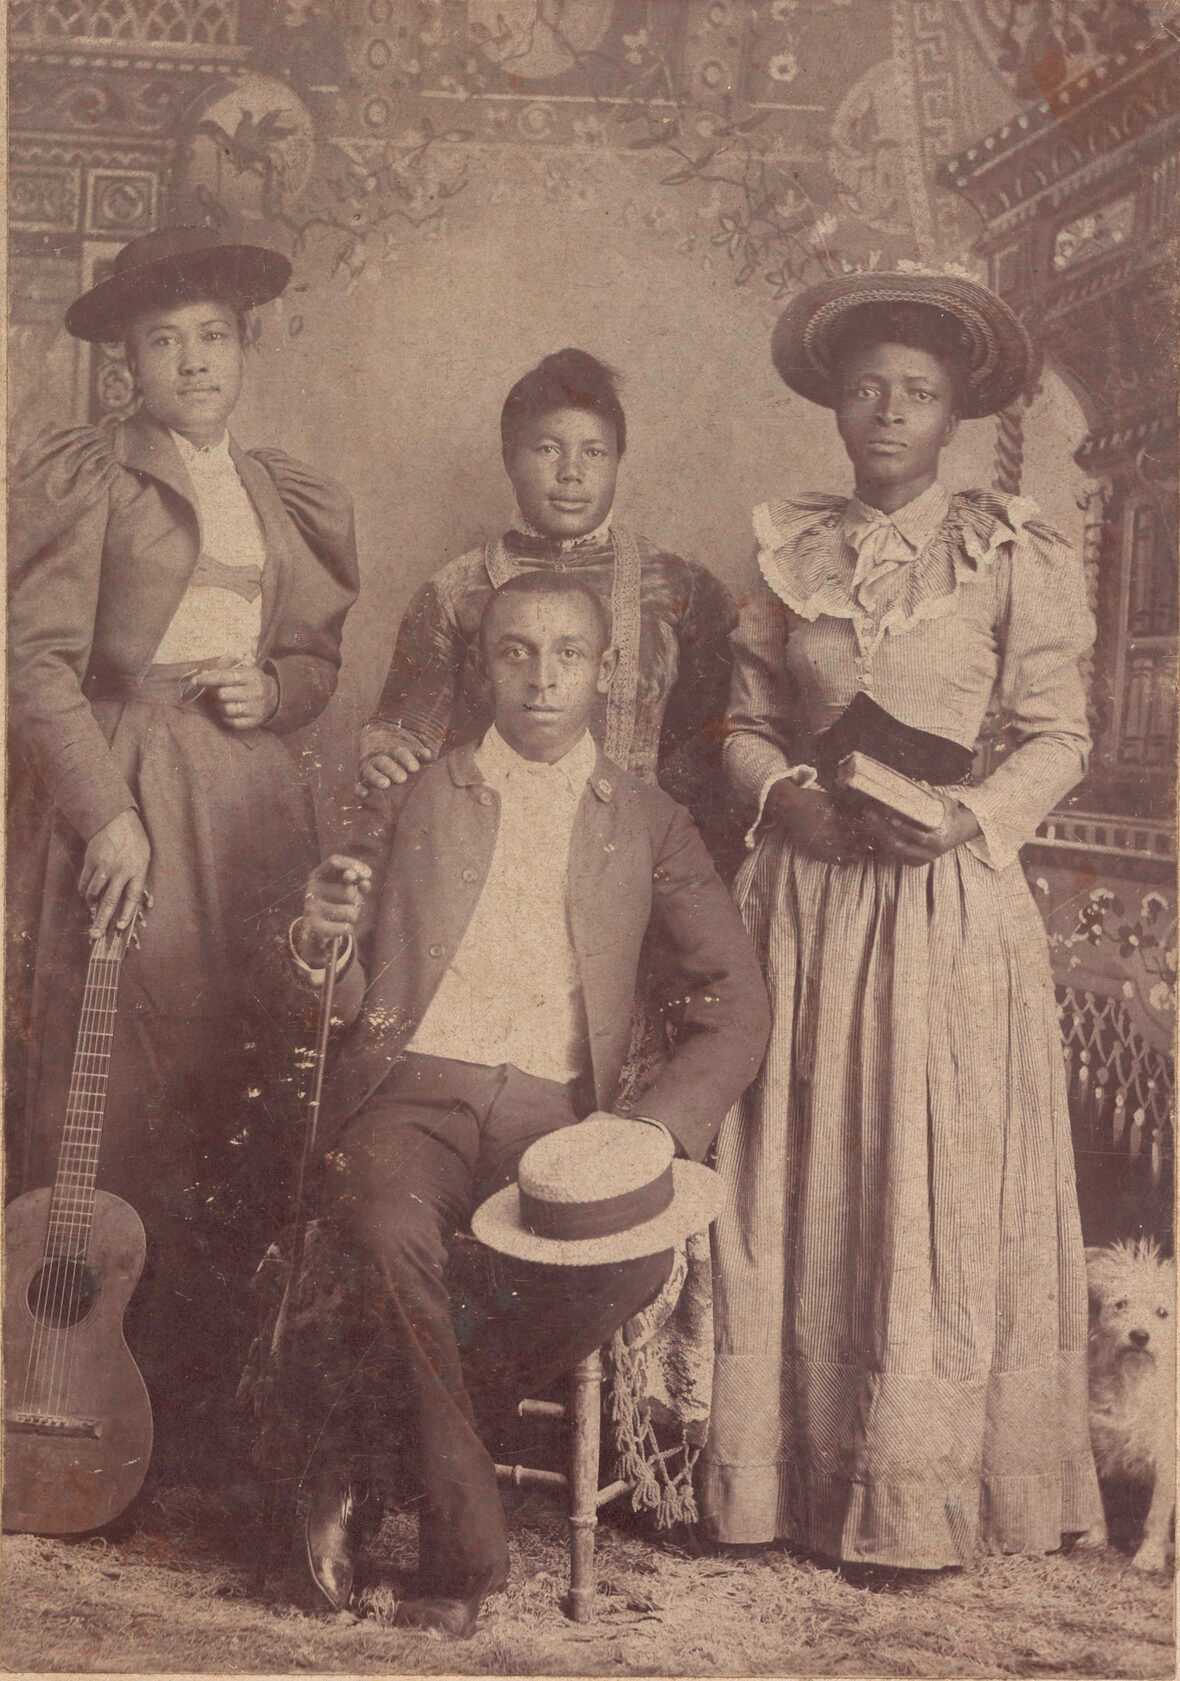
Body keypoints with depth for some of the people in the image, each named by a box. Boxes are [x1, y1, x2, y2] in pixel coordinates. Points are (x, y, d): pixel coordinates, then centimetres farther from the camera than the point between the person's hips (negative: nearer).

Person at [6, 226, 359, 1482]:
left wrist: (272, 693, 0)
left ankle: (211, 1402, 14)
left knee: (244, 1088, 3)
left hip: (249, 801, 5)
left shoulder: (293, 500, 16)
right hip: (118, 796, -5)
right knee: (113, 1080, -5)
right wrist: (105, 810, -15)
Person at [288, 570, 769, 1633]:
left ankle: (381, 1462, -13)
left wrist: (656, 1128, -12)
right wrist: (323, 943, -13)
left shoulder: (648, 825, 13)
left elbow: (736, 1004, 5)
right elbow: (349, 1001, 12)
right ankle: (464, 1544, -16)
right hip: (414, 1087, 0)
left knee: (638, 1257, -29)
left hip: (555, 1112, 1)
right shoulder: (414, 802, 14)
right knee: (395, 1231, -34)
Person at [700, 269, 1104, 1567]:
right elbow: (747, 722, 11)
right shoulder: (792, 550, 10)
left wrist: (967, 813, -16)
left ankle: (915, 1501, 11)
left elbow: (1061, 737, 0)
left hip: (947, 900, -3)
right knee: (797, 1183, 5)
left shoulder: (1009, 554, 1)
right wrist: (785, 793, -9)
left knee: (937, 1190, 0)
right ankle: (793, 1475, 17)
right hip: (805, 895, 3)